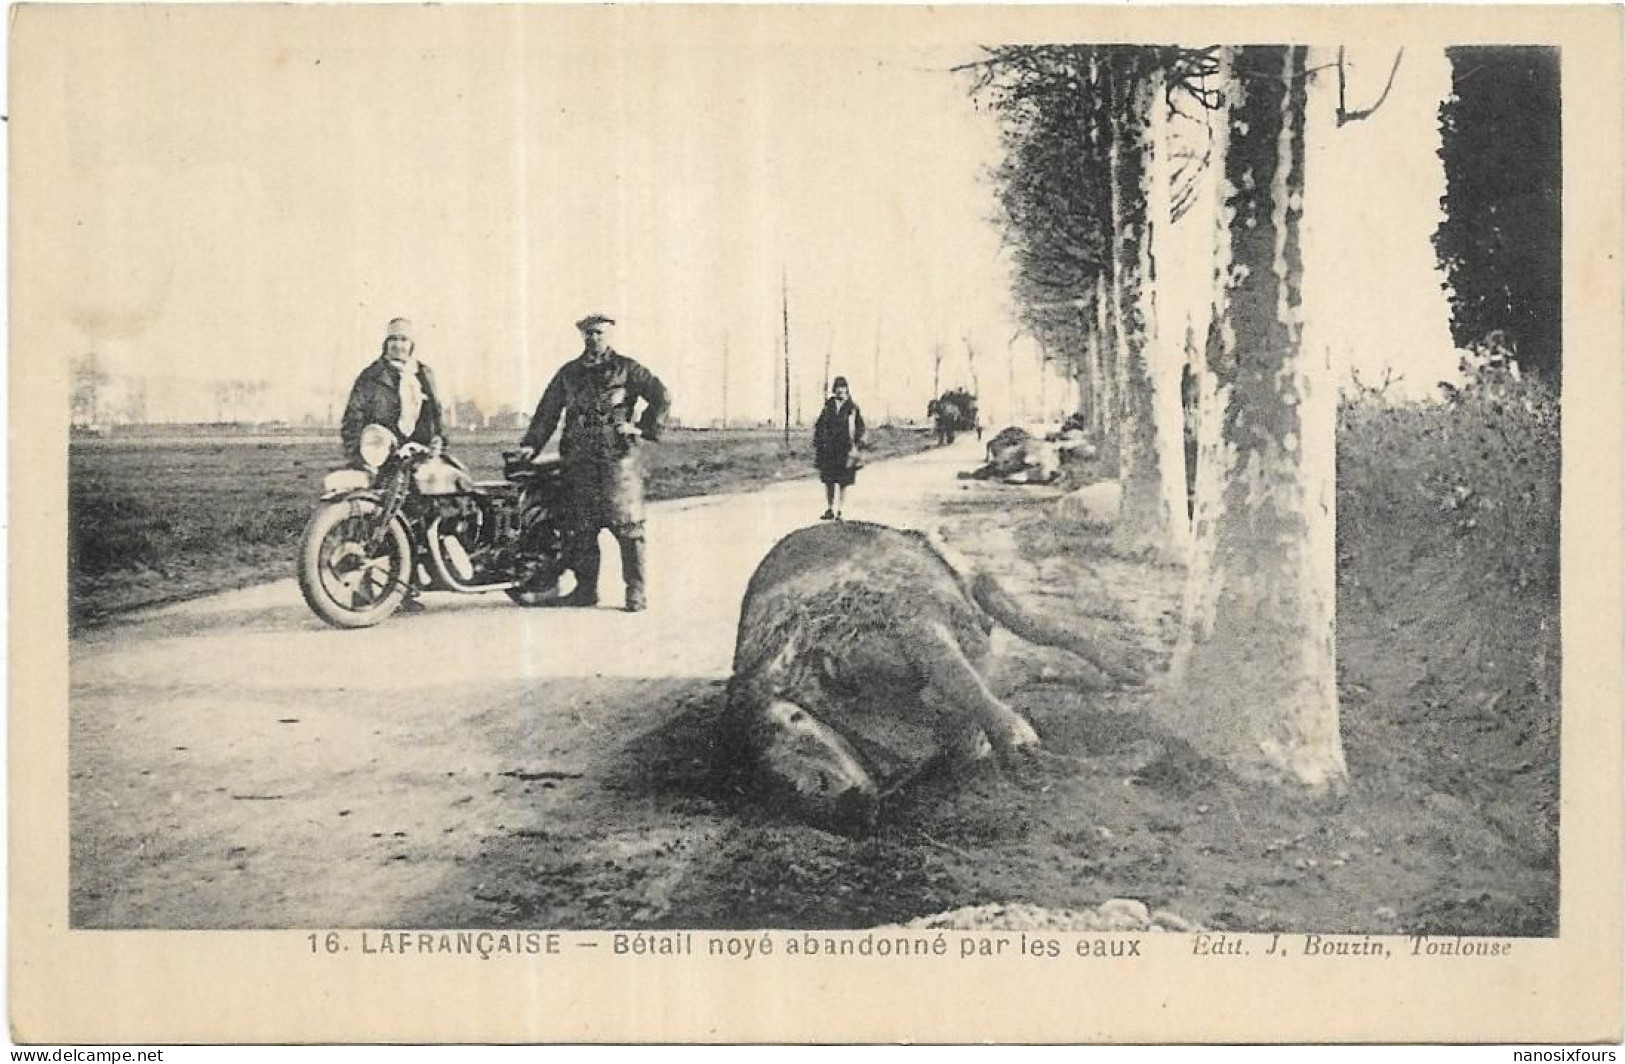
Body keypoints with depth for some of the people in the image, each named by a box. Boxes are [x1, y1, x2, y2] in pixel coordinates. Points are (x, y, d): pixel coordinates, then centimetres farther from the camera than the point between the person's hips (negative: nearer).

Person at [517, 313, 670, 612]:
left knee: (627, 526, -7)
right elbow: (547, 411, 15)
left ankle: (637, 591, -3)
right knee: (580, 528, 4)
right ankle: (586, 588, 14)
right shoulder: (569, 373, 16)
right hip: (580, 461, 4)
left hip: (619, 456, -4)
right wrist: (531, 444, 5)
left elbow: (662, 397, 1)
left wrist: (644, 429, -6)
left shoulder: (626, 369, 4)